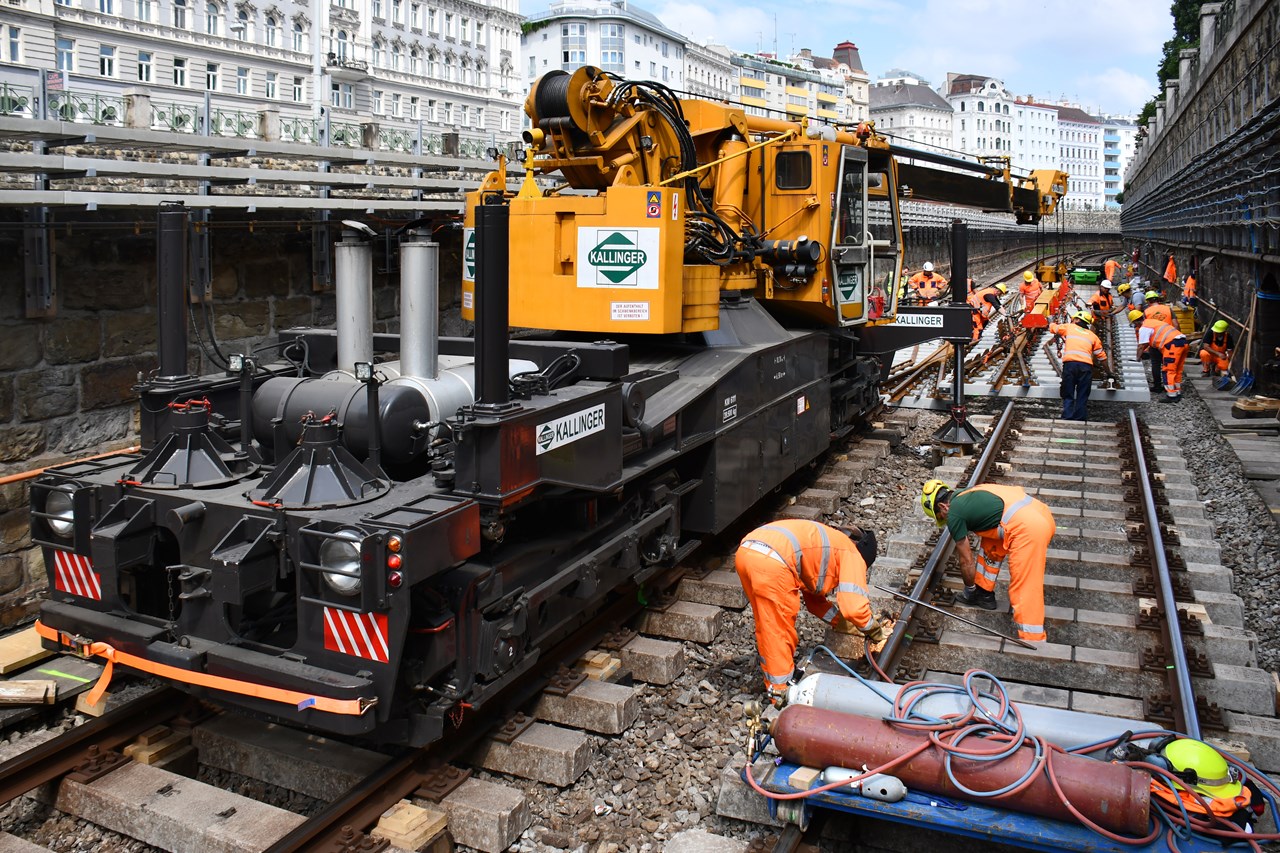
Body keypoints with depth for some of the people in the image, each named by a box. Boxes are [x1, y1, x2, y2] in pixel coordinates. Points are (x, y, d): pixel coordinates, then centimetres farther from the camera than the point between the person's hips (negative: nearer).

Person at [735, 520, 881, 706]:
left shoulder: (826, 544, 37)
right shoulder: (852, 554, 12)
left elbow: (814, 600, 43)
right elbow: (854, 607, 1)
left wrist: (842, 623, 43)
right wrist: (874, 631, 19)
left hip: (745, 551, 9)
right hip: (772, 563, -9)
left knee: (767, 626, 26)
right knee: (779, 630, 9)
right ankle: (781, 691, 21)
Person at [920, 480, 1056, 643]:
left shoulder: (953, 514, 1)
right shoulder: (968, 494, 26)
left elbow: (967, 561, 9)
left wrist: (969, 590, 27)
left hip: (1027, 528, -10)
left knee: (1024, 590, -7)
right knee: (991, 545, 28)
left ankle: (1033, 642, -7)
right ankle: (984, 594, 37)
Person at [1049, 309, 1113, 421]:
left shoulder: (1069, 327, 17)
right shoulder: (1092, 335, 23)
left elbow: (1052, 327, 27)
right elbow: (1101, 356, 24)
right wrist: (1109, 372, 33)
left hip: (1070, 363, -2)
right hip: (1086, 365, 2)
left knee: (1068, 396, 2)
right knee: (1082, 397, 5)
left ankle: (1067, 419, -11)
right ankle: (1080, 419, -2)